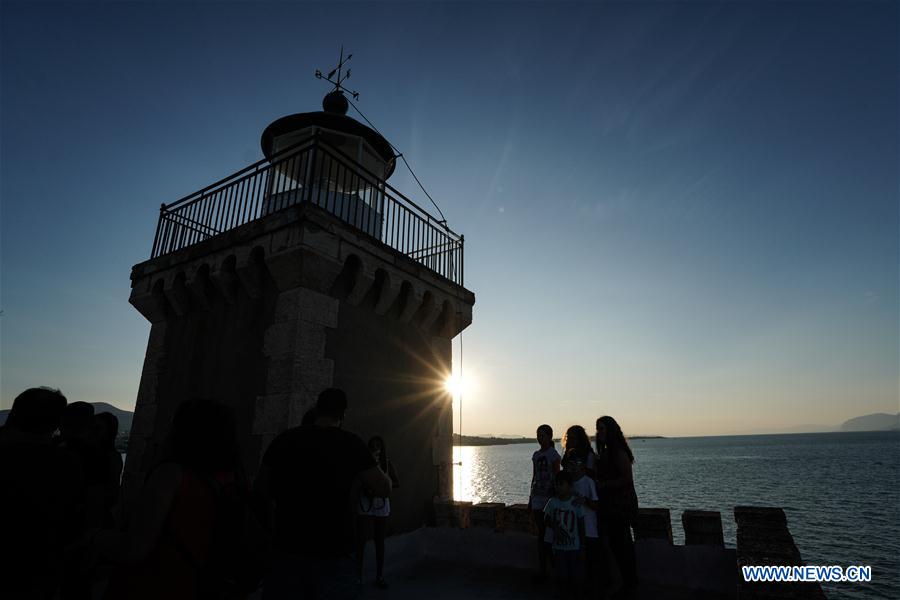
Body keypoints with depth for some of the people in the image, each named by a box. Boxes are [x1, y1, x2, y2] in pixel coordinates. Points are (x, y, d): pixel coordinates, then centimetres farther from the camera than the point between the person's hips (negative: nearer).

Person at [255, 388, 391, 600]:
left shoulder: (284, 440, -1)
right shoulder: (350, 443, -10)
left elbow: (261, 491, 8)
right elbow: (384, 489, -8)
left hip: (288, 550, 3)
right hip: (333, 554, -3)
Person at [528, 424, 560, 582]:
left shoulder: (553, 454, -7)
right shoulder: (536, 455, 11)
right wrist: (530, 497, 15)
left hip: (548, 497, -6)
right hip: (537, 498, 6)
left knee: (548, 533, -3)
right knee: (541, 533, 10)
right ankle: (542, 569, 17)